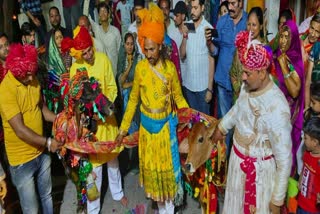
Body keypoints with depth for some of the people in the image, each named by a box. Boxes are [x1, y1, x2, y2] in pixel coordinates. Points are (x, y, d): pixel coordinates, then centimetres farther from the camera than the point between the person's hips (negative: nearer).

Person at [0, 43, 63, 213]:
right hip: (22, 159, -6)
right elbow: (20, 130, -25)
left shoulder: (33, 80, -1)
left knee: (46, 196, 24)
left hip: (41, 152, 6)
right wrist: (47, 142, -20)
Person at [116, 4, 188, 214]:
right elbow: (133, 99, 0)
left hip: (166, 124, -2)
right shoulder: (140, 67, -8)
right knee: (151, 165, 14)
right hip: (147, 124, 2)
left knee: (167, 165, 10)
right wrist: (123, 128, 0)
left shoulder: (170, 67, -12)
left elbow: (178, 97, -4)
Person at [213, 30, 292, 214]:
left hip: (259, 168, -6)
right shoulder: (248, 87, -11)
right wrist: (222, 127, 28)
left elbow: (284, 159, -25)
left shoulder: (277, 109, -32)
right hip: (238, 159, 6)